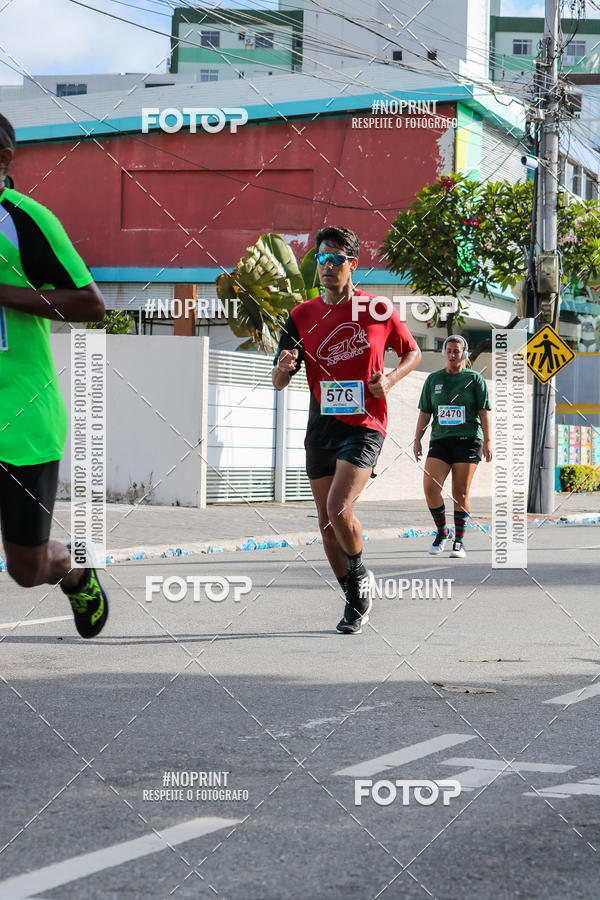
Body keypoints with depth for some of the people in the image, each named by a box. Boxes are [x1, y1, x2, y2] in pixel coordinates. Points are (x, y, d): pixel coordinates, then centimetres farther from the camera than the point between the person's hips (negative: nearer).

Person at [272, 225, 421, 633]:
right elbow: (279, 383, 5)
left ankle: (360, 575, 7)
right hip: (321, 427, 4)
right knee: (327, 522, 8)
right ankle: (355, 602, 25)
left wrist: (390, 379, -6)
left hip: (364, 424, -4)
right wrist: (284, 367, -19)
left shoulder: (378, 310, -2)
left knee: (339, 509, -21)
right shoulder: (302, 315, 4)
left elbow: (413, 352, 13)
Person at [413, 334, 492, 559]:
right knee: (430, 487, -13)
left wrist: (487, 441, -7)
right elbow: (424, 412, 14)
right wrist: (417, 439, 7)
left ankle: (460, 541, 4)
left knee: (460, 492, -4)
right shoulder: (433, 379, 13)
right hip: (440, 440, 2)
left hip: (468, 439, -2)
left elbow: (484, 411, 1)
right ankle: (441, 531, 6)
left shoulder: (475, 379, 5)